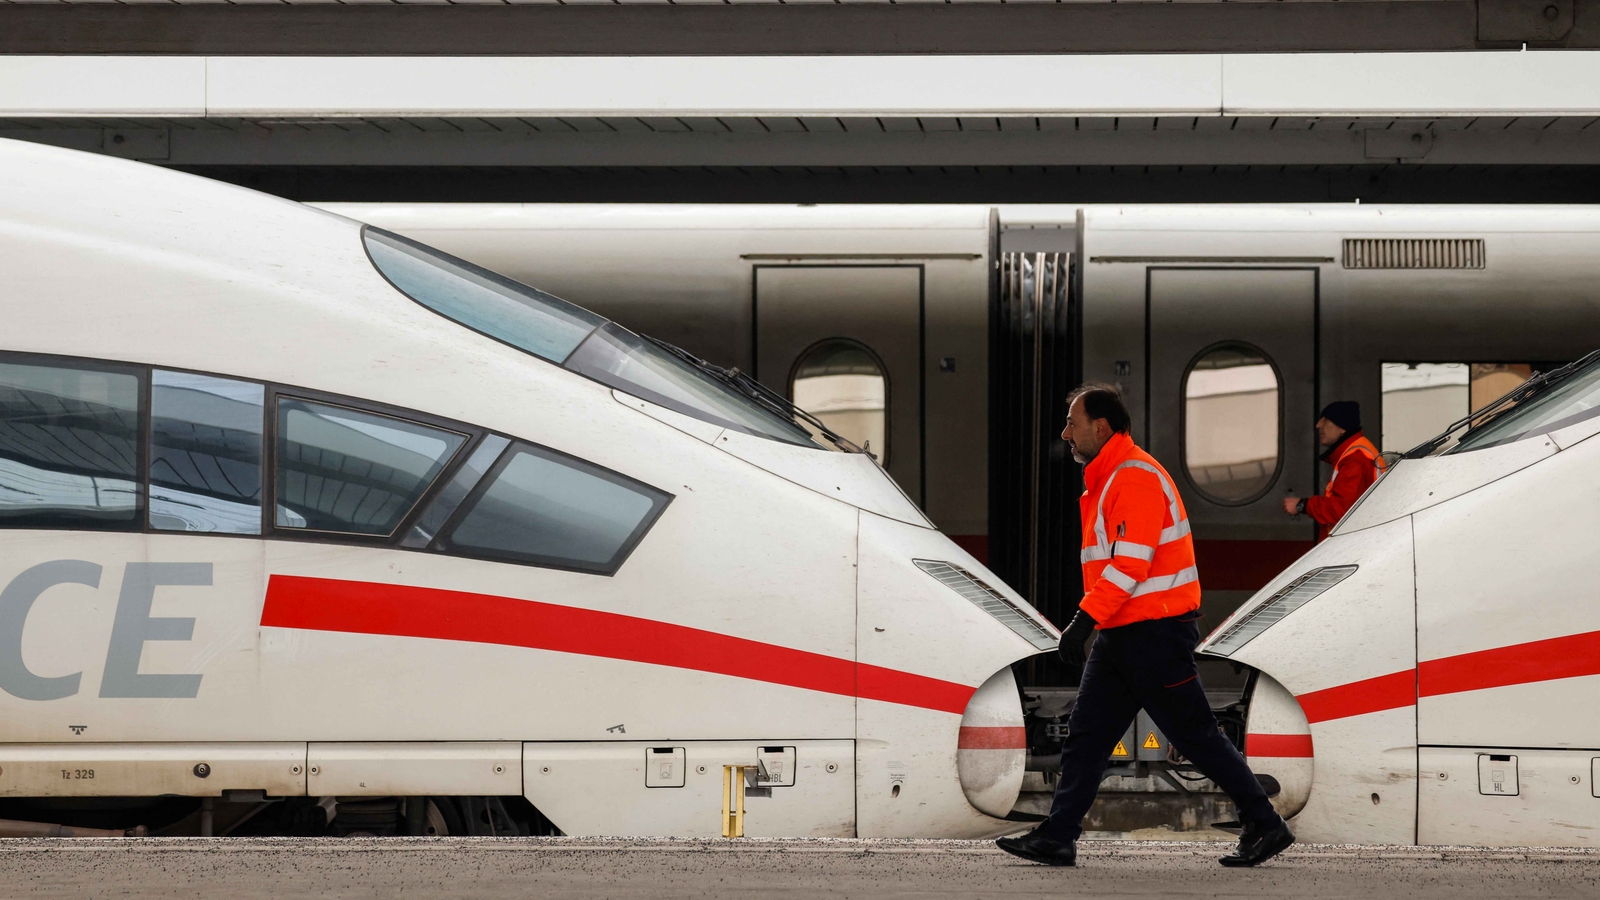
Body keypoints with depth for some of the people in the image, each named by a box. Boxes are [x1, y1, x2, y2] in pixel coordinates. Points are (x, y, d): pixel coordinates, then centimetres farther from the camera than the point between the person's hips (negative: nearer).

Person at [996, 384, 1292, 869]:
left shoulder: (1137, 477, -16)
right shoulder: (1105, 482, 16)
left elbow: (1131, 562, -24)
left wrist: (1085, 619, -26)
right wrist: (1094, 623, 20)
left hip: (1155, 634, -10)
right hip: (1120, 635, 10)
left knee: (1196, 737, -2)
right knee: (1086, 733, 5)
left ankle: (1266, 826, 8)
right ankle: (1057, 838, 4)